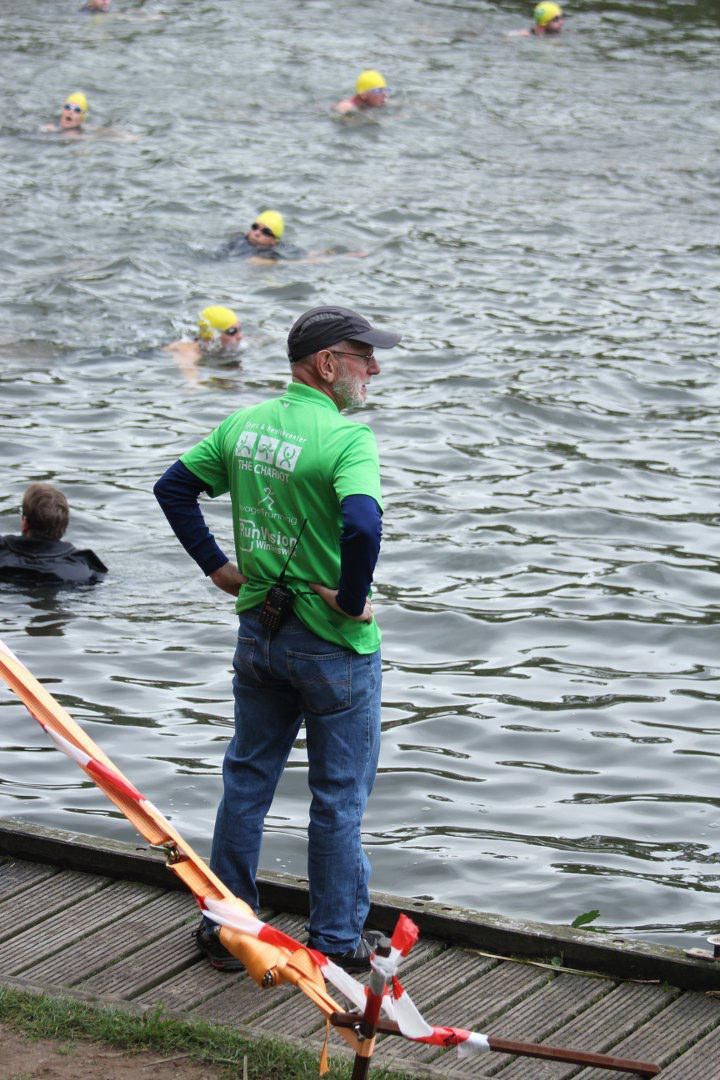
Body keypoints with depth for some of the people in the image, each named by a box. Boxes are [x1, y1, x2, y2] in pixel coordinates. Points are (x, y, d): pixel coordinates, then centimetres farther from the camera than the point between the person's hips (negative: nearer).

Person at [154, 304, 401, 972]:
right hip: (332, 644, -6)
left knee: (247, 779, 18)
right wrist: (351, 600, -20)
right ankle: (336, 944, 15)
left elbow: (172, 487, 12)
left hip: (257, 633, 7)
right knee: (338, 796, 6)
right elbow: (363, 526, -35)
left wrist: (216, 565, 14)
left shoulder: (243, 426, 3)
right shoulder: (346, 437, -20)